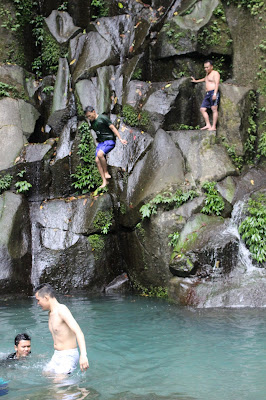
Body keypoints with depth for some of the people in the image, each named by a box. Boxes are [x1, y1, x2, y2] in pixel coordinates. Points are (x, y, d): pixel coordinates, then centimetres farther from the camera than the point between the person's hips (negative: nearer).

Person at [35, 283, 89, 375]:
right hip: (56, 355, 10)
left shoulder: (62, 310, -18)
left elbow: (78, 332, -29)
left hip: (68, 356, -10)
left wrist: (83, 355, -41)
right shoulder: (51, 313, 11)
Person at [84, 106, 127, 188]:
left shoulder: (103, 118, -12)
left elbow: (112, 128, -13)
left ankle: (106, 173, -14)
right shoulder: (92, 122, 11)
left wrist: (120, 139, -18)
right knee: (97, 160, -6)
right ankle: (104, 181, -1)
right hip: (100, 142, 8)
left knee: (100, 154, -31)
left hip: (109, 141, -8)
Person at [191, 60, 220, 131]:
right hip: (207, 93, 9)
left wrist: (215, 94, -24)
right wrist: (196, 81, 59)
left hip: (213, 93, -9)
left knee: (214, 109, -11)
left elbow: (217, 84, -13)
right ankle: (208, 125, -2)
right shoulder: (207, 74, 26)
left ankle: (214, 126, -15)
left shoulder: (215, 73, -2)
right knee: (202, 109, 1)